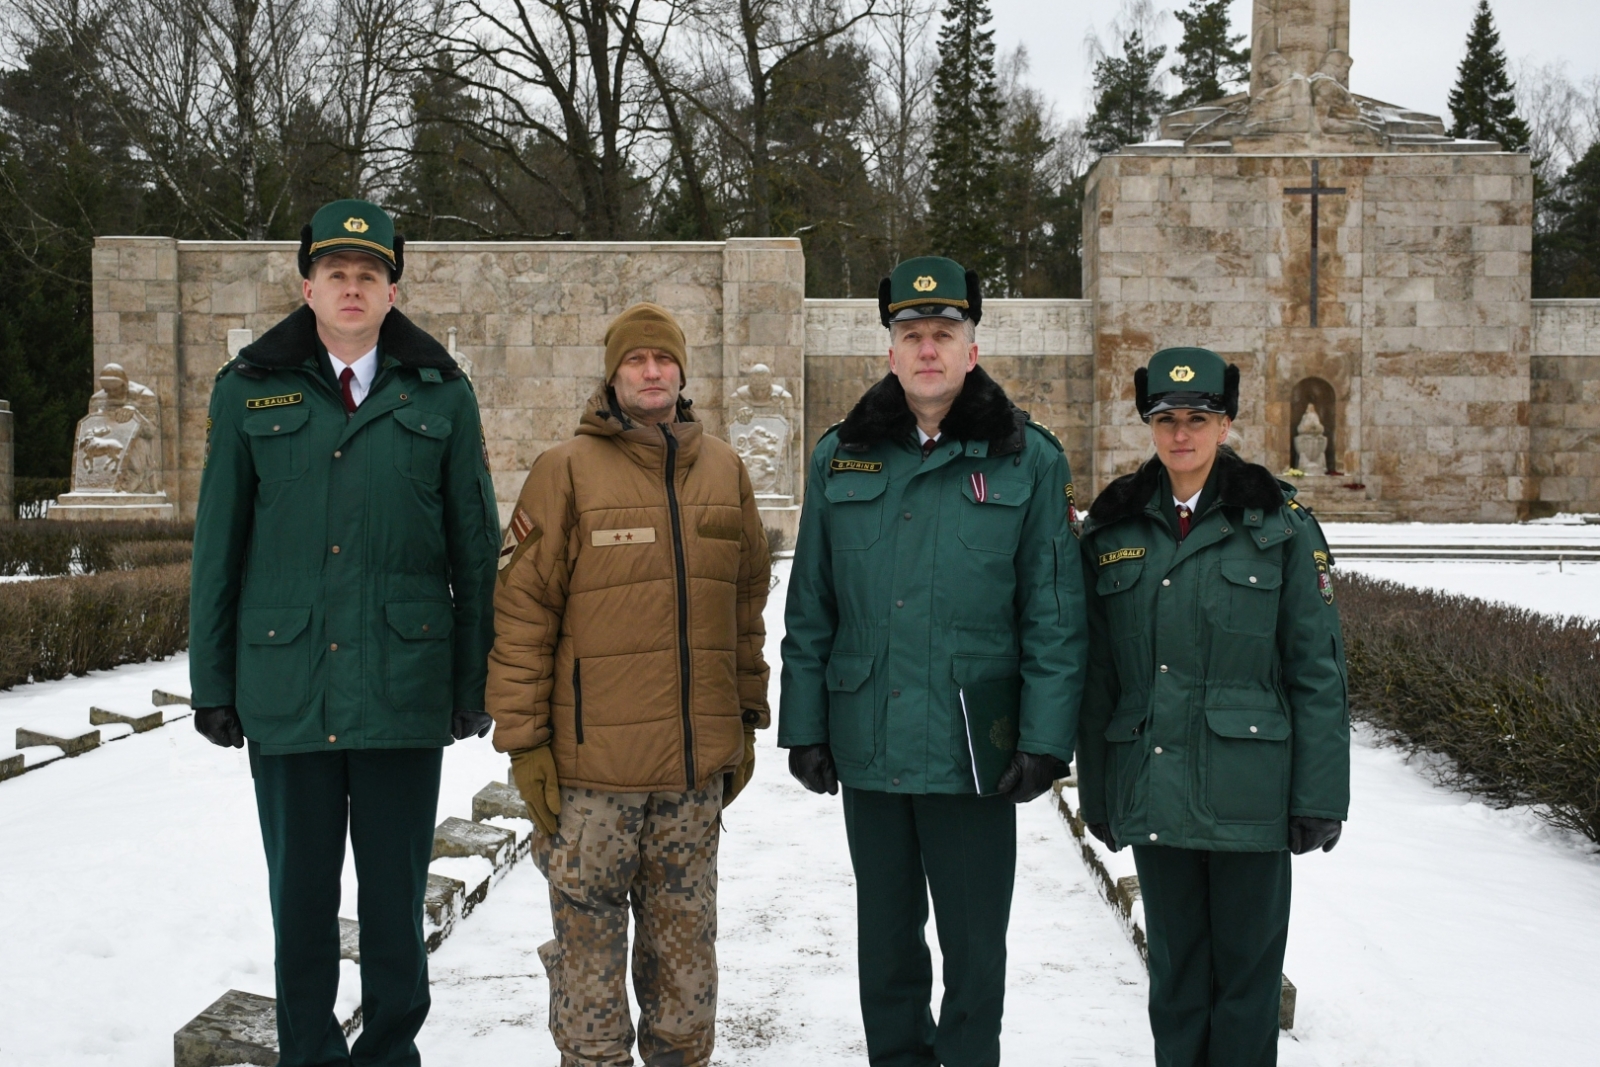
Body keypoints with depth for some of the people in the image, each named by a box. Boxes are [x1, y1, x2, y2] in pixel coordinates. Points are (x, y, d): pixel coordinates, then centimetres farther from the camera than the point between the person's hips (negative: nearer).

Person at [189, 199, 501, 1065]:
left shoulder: (439, 395, 5)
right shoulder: (250, 392, 6)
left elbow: (474, 547, 5)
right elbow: (217, 547, 7)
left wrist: (474, 678, 2)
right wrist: (212, 683, 3)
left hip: (404, 684, 0)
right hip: (286, 689, 1)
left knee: (396, 887, 8)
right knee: (300, 886, 9)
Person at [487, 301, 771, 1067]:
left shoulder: (723, 470, 8)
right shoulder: (568, 471, -4)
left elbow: (747, 605, 14)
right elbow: (520, 611, -6)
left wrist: (747, 718, 13)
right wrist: (524, 742, -9)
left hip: (698, 759, 4)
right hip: (593, 764, -3)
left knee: (684, 933, 15)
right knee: (589, 933, 6)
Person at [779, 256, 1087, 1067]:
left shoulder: (1027, 461, -2)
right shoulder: (841, 458, 6)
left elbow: (1055, 618, -4)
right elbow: (809, 610, 6)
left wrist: (1045, 741, -10)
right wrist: (805, 727, 2)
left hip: (975, 748, -2)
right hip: (868, 746, 3)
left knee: (975, 946, 8)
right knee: (886, 938, 16)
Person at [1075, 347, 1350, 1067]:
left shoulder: (1280, 525, -1)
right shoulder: (1113, 530, 7)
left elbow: (1317, 670, -3)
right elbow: (1096, 675, 10)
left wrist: (1318, 797, -6)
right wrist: (1097, 790, 9)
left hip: (1248, 789, -2)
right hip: (1152, 789, 3)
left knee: (1246, 963, 7)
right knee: (1174, 964, 12)